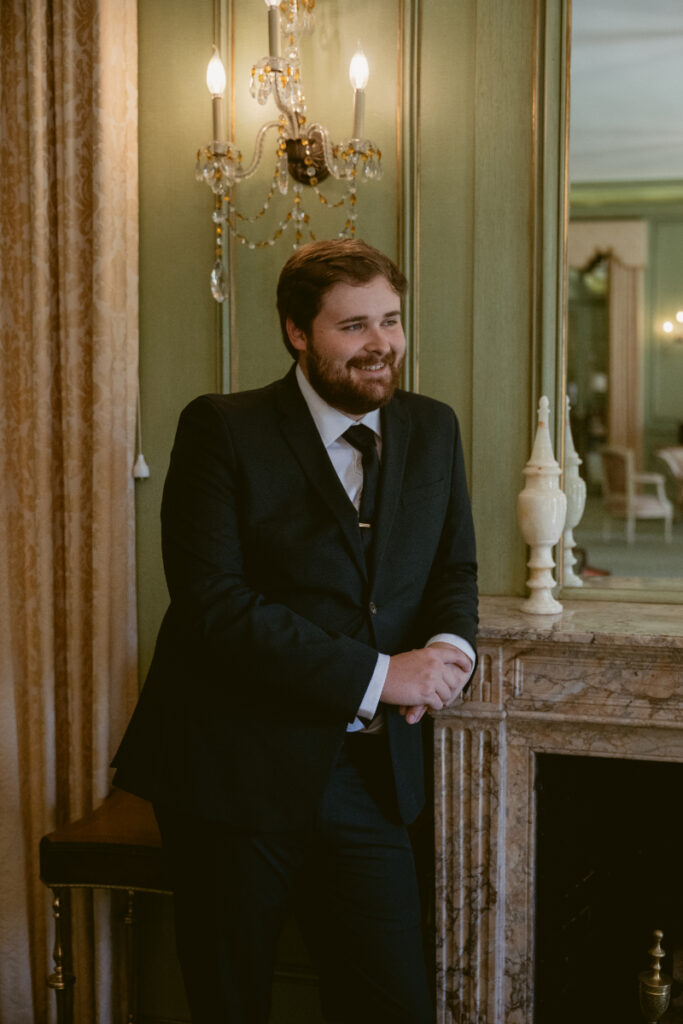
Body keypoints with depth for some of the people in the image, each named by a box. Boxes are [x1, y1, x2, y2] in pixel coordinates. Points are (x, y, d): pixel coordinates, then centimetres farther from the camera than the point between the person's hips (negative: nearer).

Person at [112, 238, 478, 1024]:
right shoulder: (220, 430, -8)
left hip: (369, 775, 4)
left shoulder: (432, 431, 9)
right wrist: (376, 675, -20)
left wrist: (451, 646, -8)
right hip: (235, 773, -4)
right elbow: (213, 605, -17)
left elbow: (454, 569, 17)